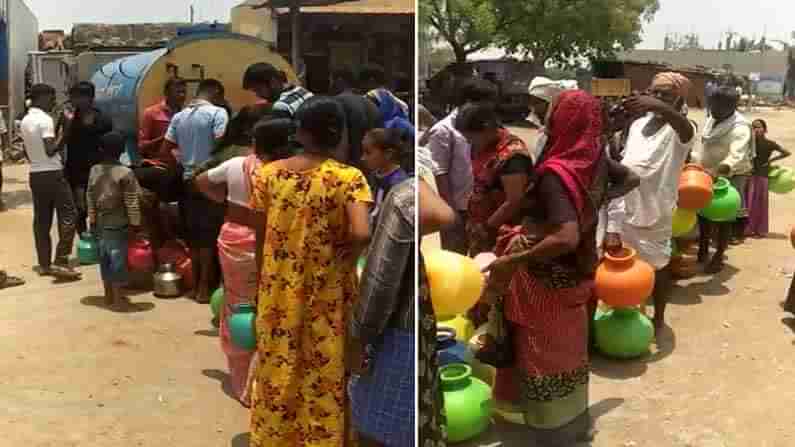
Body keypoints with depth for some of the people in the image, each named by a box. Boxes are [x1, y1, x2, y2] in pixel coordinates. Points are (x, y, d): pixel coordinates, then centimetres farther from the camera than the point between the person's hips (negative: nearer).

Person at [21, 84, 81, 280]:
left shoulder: (25, 121, 12)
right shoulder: (45, 119, -14)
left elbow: (27, 151, 17)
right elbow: (51, 150, -21)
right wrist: (66, 130, -17)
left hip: (35, 174, 9)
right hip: (52, 174, -9)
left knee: (41, 219, 9)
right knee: (68, 215, -4)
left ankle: (44, 263, 11)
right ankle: (60, 261, -11)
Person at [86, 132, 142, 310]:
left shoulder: (94, 170, 2)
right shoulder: (126, 173, -13)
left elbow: (90, 198, 7)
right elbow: (131, 202, -11)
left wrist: (92, 219, 16)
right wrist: (135, 222, -2)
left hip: (100, 222, 5)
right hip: (118, 224, -5)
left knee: (104, 258, 14)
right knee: (118, 258, 0)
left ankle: (108, 295, 23)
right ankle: (117, 298, 4)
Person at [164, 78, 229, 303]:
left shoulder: (179, 116, 11)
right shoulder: (217, 112, -8)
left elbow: (166, 148, 11)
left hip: (188, 180, 6)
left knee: (193, 233, 12)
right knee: (209, 233, 0)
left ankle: (197, 284, 19)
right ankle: (204, 286, 3)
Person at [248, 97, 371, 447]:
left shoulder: (268, 174, -4)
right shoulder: (348, 178, -14)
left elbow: (260, 239, 2)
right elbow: (361, 234, -30)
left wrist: (261, 287, 14)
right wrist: (345, 259, -8)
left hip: (278, 295, 3)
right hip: (324, 298, -3)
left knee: (277, 374, 18)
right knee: (322, 378, 12)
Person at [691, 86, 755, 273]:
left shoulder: (740, 128, -20)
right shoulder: (711, 121, 4)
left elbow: (736, 156, -34)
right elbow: (702, 147, 9)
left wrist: (716, 171, -50)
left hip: (731, 176, -7)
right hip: (707, 175, 7)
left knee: (724, 217, 1)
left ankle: (718, 258, 12)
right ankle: (702, 251, 29)